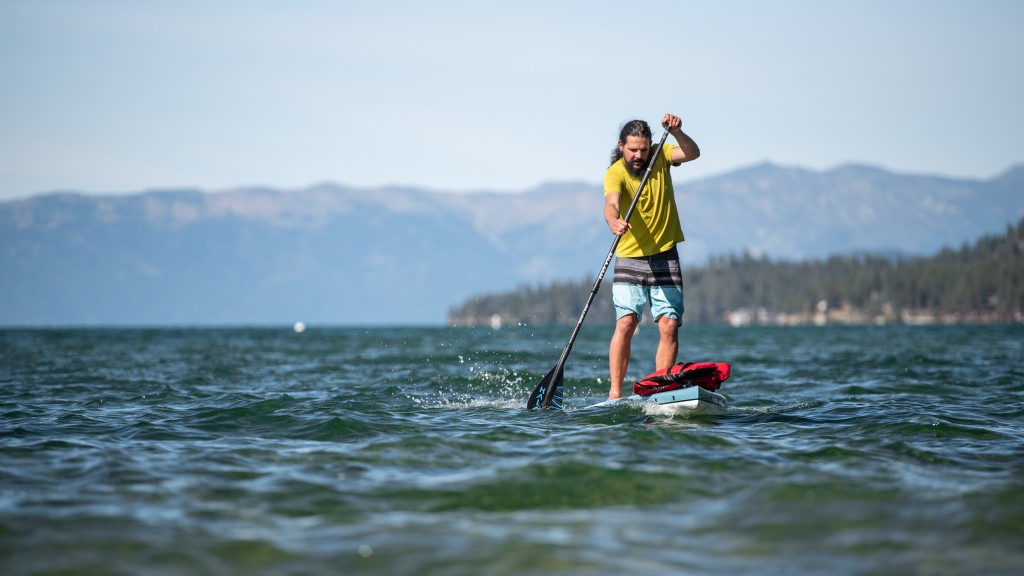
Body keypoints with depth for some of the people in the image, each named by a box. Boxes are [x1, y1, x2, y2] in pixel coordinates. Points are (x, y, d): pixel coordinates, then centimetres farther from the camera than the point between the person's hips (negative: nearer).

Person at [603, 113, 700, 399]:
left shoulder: (660, 156, 2)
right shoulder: (615, 173, -12)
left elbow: (692, 153, -14)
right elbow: (611, 204, -31)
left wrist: (676, 132, -32)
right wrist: (614, 222, -53)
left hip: (666, 258, 3)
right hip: (630, 258, -3)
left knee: (669, 326, -6)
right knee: (626, 323, -16)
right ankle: (615, 393, -14)